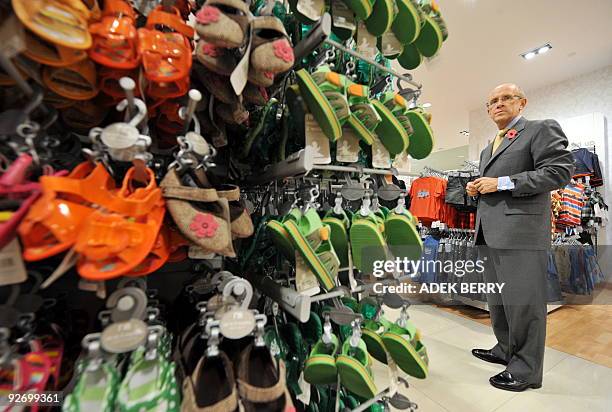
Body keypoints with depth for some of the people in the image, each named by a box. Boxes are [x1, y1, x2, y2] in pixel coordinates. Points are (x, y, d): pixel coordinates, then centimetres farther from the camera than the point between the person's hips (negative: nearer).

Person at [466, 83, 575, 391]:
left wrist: (502, 183, -16)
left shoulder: (541, 129, 1)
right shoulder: (487, 149, 23)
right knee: (497, 299, 17)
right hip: (489, 233, 8)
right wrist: (476, 189, 6)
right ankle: (506, 351, 35)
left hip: (521, 232, -8)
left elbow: (560, 170, -11)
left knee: (523, 302, 1)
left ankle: (526, 370, 17)